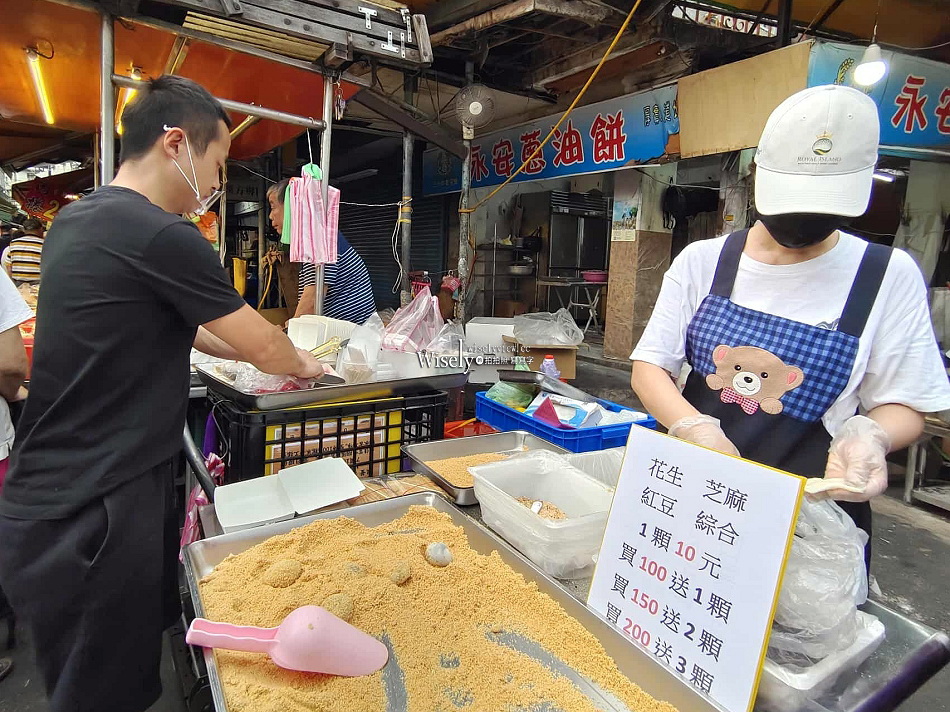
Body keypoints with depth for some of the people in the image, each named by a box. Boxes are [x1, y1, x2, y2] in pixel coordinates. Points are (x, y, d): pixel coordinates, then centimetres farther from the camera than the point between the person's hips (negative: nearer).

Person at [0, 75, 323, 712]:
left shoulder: (76, 219, 9)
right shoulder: (161, 236, -20)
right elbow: (265, 348, -10)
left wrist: (278, 352, 19)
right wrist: (304, 365, 12)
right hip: (93, 513, -9)